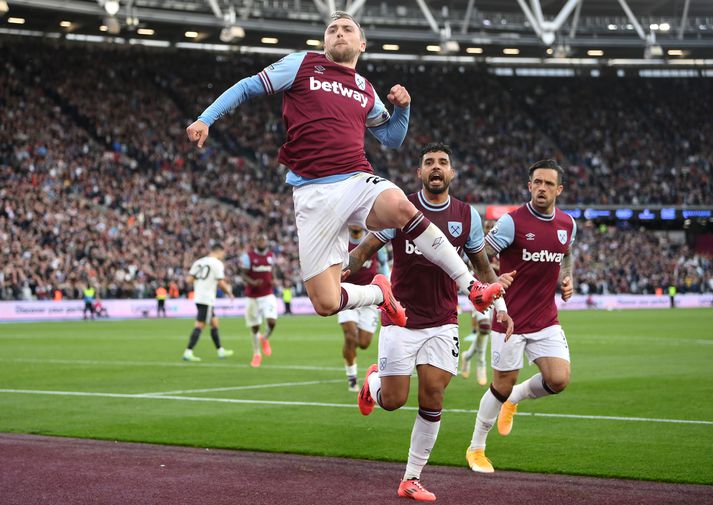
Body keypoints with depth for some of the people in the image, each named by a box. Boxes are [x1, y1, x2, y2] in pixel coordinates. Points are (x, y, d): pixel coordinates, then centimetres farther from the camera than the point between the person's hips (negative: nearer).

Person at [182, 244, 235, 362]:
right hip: (207, 299, -8)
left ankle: (220, 351, 24)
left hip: (198, 297, 8)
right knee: (200, 326, -8)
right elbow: (221, 283, -12)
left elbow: (189, 279, 7)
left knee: (214, 322, 18)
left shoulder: (198, 262, 12)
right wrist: (229, 292, 5)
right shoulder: (217, 263, -7)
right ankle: (188, 352, -13)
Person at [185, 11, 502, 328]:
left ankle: (471, 287, -27)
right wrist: (206, 118, 0)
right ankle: (379, 293, 25)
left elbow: (391, 138, 28)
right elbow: (247, 88, 10)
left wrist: (402, 106, 9)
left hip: (358, 181, 2)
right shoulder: (302, 65, 8)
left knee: (401, 207, -36)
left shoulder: (366, 91, 18)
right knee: (326, 303, -10)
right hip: (313, 192, -2)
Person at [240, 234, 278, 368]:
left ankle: (265, 339, 15)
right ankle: (256, 354, 22)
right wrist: (252, 283, -26)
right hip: (253, 296, -2)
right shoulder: (248, 256, -6)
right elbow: (244, 275, -6)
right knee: (254, 327, 5)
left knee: (272, 321, -17)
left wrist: (273, 281, 0)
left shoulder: (271, 255, 7)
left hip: (268, 295, 2)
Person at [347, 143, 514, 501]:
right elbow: (365, 249, -3)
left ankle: (412, 479, 7)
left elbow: (482, 266, 14)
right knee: (393, 401, -1)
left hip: (443, 323, 2)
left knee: (432, 399, -6)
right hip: (400, 320, -2)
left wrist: (499, 304, 3)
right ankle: (373, 380, 38)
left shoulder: (467, 216, 3)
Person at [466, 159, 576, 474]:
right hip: (510, 319, -4)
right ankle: (476, 449, 24)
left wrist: (566, 278, 6)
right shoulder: (512, 222, -13)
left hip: (546, 320, 4)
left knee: (558, 380, -12)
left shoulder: (567, 224, 4)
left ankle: (515, 399, 23)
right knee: (503, 385, 2)